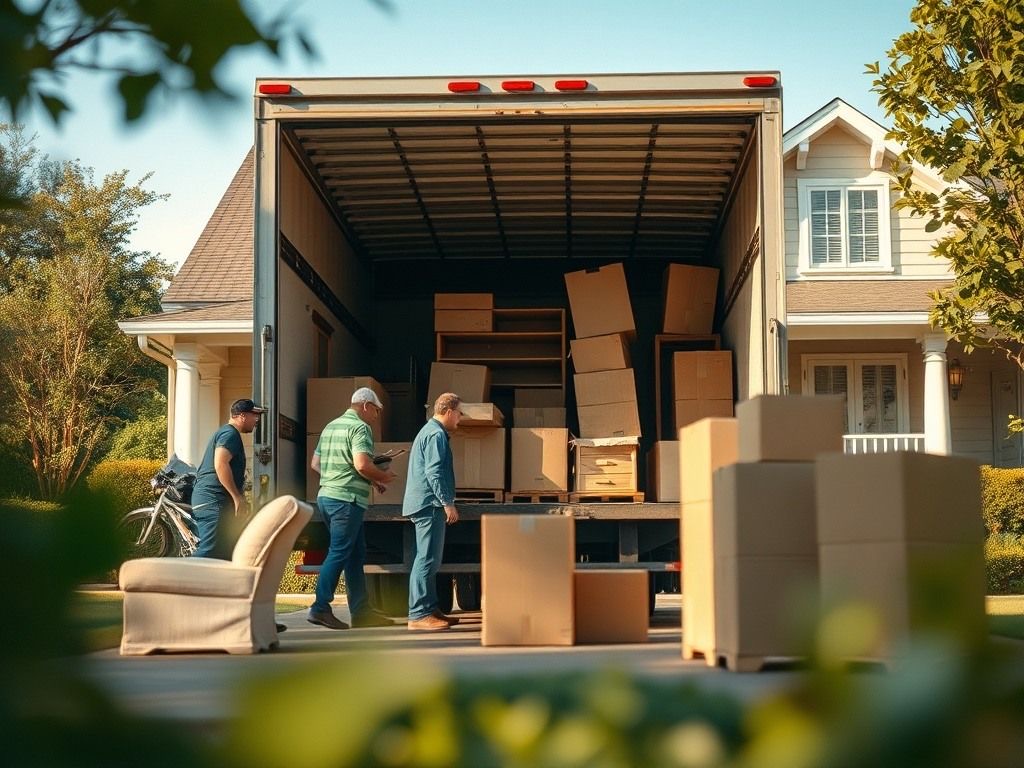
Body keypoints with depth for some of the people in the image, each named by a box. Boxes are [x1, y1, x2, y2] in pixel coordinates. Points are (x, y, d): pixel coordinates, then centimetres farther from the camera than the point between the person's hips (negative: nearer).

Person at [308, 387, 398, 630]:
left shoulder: (331, 426, 18)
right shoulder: (360, 428, -9)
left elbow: (315, 463, 21)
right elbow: (362, 464, -23)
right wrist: (383, 477, -4)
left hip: (327, 495, 9)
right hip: (347, 499, -9)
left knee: (356, 554, 12)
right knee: (338, 554, -6)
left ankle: (361, 612, 14)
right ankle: (320, 609, -7)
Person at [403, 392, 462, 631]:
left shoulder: (430, 431, 21)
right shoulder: (436, 434, -13)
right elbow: (434, 472, -21)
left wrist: (444, 502, 28)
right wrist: (448, 503, -20)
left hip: (425, 504, 11)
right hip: (430, 504, -11)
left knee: (429, 560, 14)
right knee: (427, 560, -11)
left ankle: (430, 609, 19)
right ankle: (418, 614, -11)